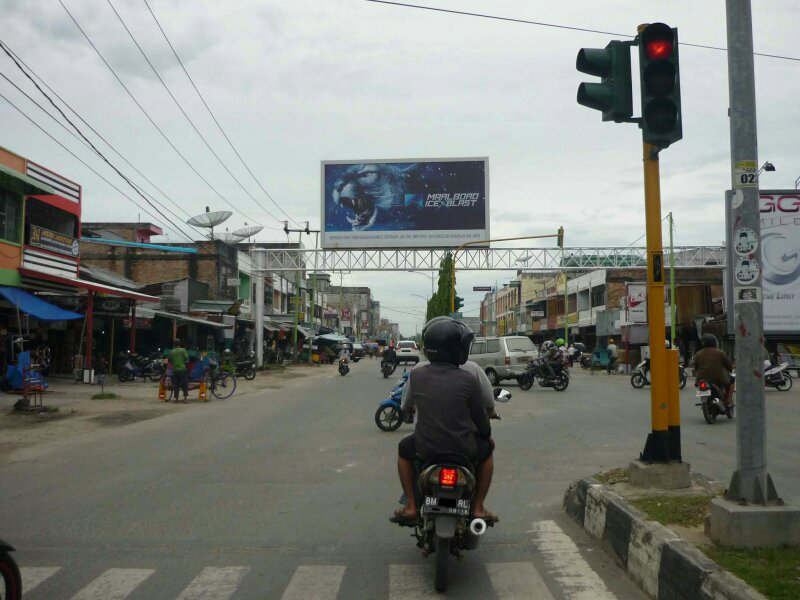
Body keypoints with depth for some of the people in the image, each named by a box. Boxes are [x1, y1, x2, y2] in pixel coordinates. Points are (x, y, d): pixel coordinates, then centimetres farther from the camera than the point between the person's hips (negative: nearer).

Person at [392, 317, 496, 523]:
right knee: (487, 448, 30)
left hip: (425, 448, 1)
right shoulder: (468, 380, -12)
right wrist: (487, 434, 21)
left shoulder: (416, 375, -8)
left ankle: (410, 506, 28)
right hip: (463, 450, -1)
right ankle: (478, 507, 27)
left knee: (404, 448, 33)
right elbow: (479, 415, -1)